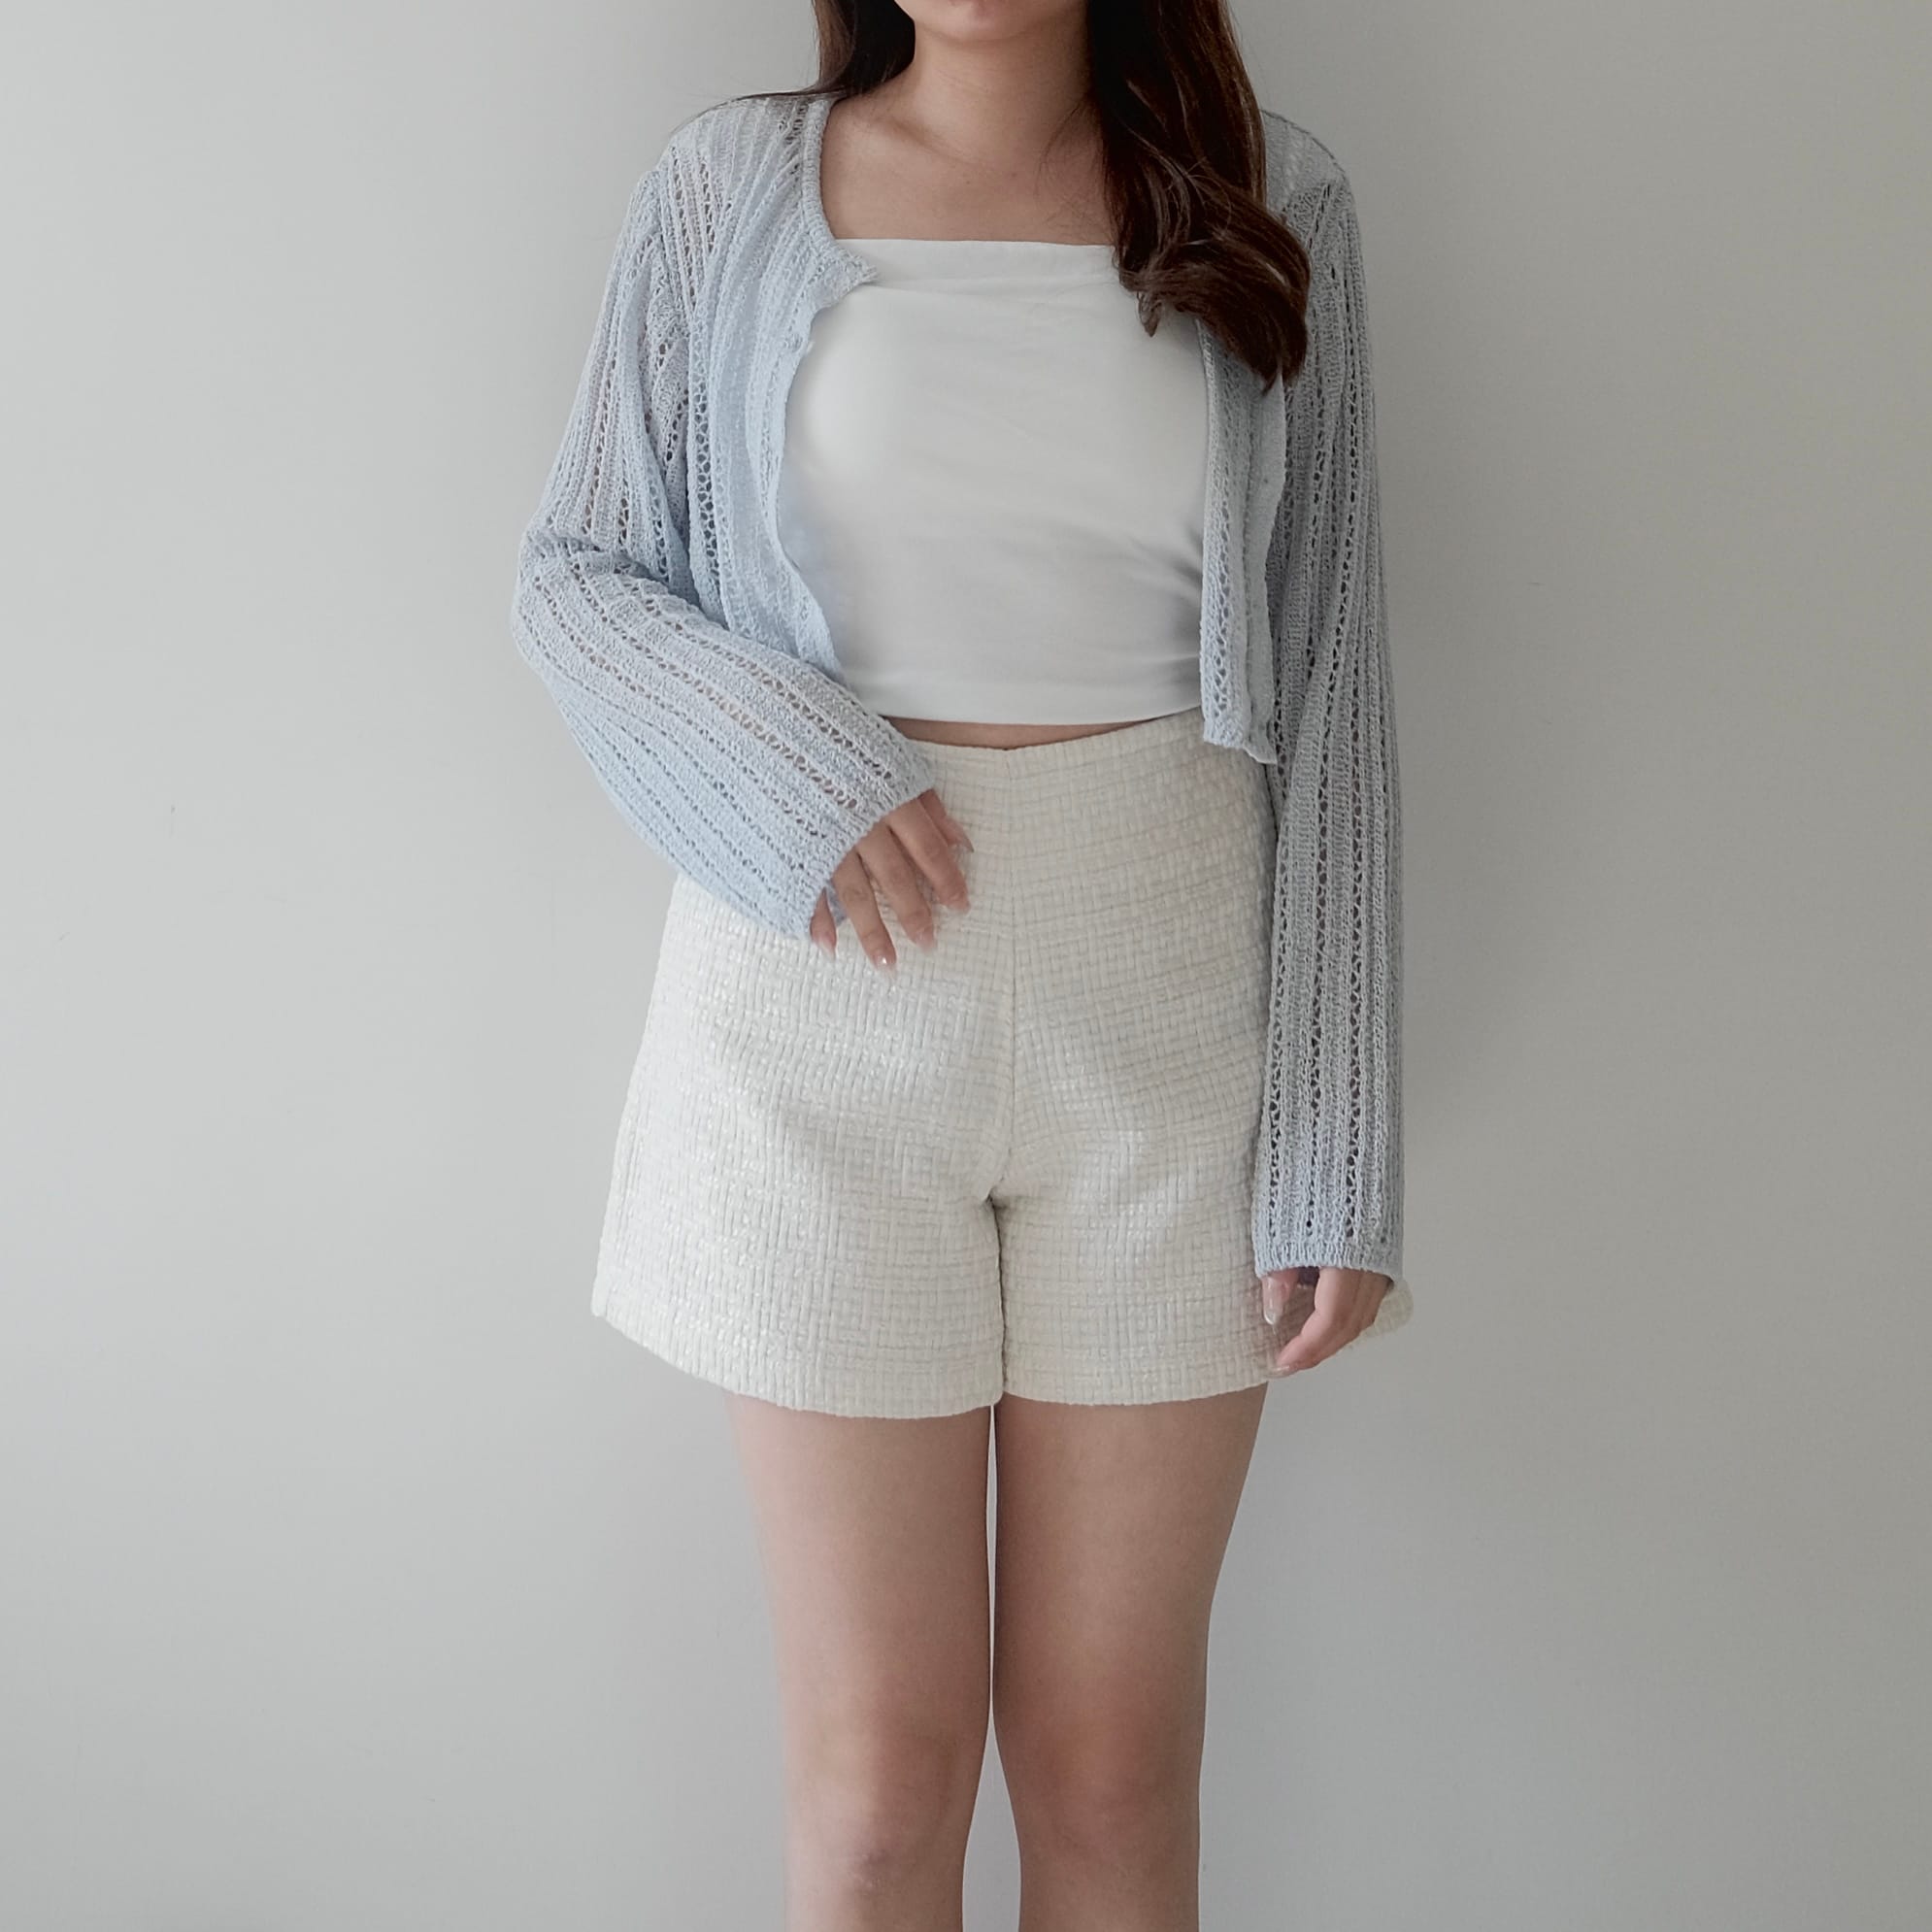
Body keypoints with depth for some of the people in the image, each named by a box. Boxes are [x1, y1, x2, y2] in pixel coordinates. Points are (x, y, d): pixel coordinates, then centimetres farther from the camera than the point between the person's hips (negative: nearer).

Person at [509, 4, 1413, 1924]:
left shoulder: (1271, 200, 3)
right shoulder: (728, 186, 3)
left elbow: (1327, 685, 2)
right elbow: (572, 571, 9)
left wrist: (1333, 1153, -2)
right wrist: (785, 771, -12)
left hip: (1168, 995, 1)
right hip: (828, 995, 0)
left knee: (1112, 1761, 9)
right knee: (880, 1768, 7)